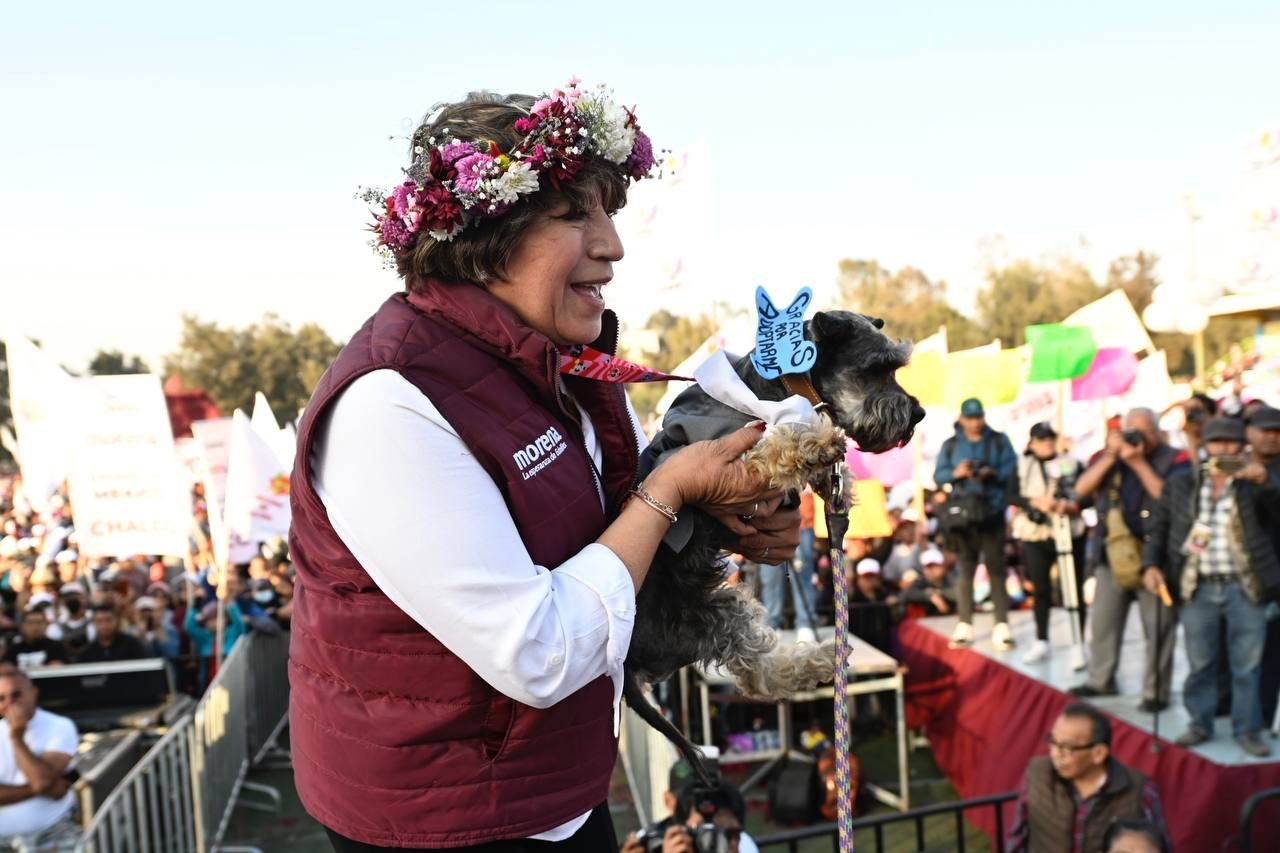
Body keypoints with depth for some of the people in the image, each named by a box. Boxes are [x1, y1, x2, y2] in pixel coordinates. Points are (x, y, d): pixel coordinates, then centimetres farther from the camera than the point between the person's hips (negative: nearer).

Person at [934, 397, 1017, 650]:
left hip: (992, 512, -1)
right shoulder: (950, 445, 12)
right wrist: (955, 473, -15)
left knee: (996, 568, -3)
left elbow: (1012, 470, -2)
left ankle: (1002, 626, -1)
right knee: (964, 569, 2)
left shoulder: (999, 441, 8)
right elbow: (938, 476, 5)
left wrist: (993, 473, -21)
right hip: (962, 513, 1)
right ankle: (965, 626, 7)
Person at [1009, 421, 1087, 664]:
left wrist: (1072, 506, -20)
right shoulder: (1021, 466, 6)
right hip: (1034, 535, 1)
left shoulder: (1072, 464, 4)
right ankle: (1041, 642, 17)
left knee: (1074, 589, 2)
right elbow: (1013, 497, -3)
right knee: (1040, 588, 7)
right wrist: (1036, 502, -19)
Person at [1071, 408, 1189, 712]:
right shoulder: (1108, 456, 9)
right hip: (1112, 552, 4)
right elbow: (1081, 490, -2)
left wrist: (1138, 462, -16)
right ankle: (1100, 680, 25)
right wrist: (1110, 457, -10)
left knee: (1158, 627, -1)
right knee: (1103, 620, 11)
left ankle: (1156, 692, 9)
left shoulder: (1174, 459, -2)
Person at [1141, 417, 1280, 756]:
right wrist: (1152, 565, -2)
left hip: (1245, 587, -1)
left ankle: (1248, 729, 17)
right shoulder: (1180, 483, 6)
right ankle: (1199, 723, 23)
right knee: (1199, 662, 9)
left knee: (1247, 664, 5)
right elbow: (1159, 528, 10)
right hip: (1198, 587, 1)